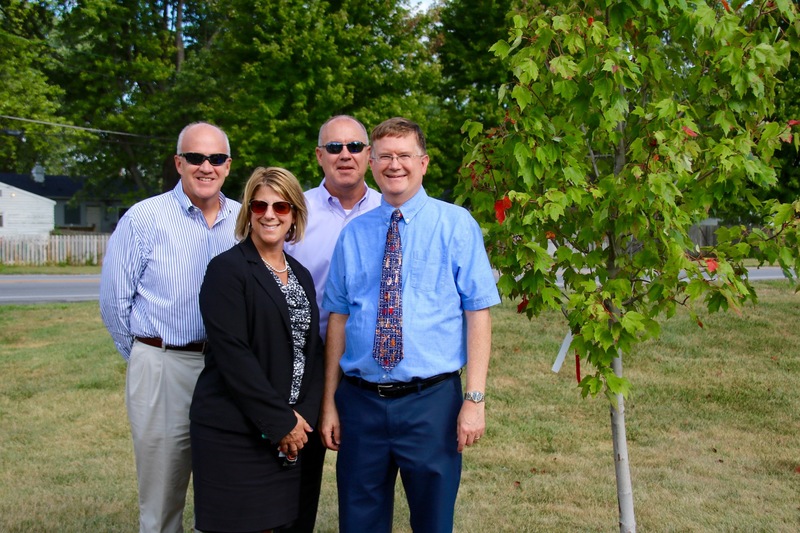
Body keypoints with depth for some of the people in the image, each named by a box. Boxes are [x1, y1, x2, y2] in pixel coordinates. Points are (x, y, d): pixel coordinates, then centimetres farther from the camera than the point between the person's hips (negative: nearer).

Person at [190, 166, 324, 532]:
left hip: (289, 432, 6)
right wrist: (281, 421, -14)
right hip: (232, 433, -6)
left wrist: (304, 415, -3)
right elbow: (232, 355, -15)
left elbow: (313, 350, 11)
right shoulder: (227, 269, -8)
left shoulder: (301, 276, 13)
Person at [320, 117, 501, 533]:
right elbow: (338, 319, 8)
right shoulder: (354, 234, 7)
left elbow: (478, 313, -6)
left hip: (431, 401, -2)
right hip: (360, 401, 3)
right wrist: (329, 402, 5)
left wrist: (475, 399, -13)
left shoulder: (456, 225, -2)